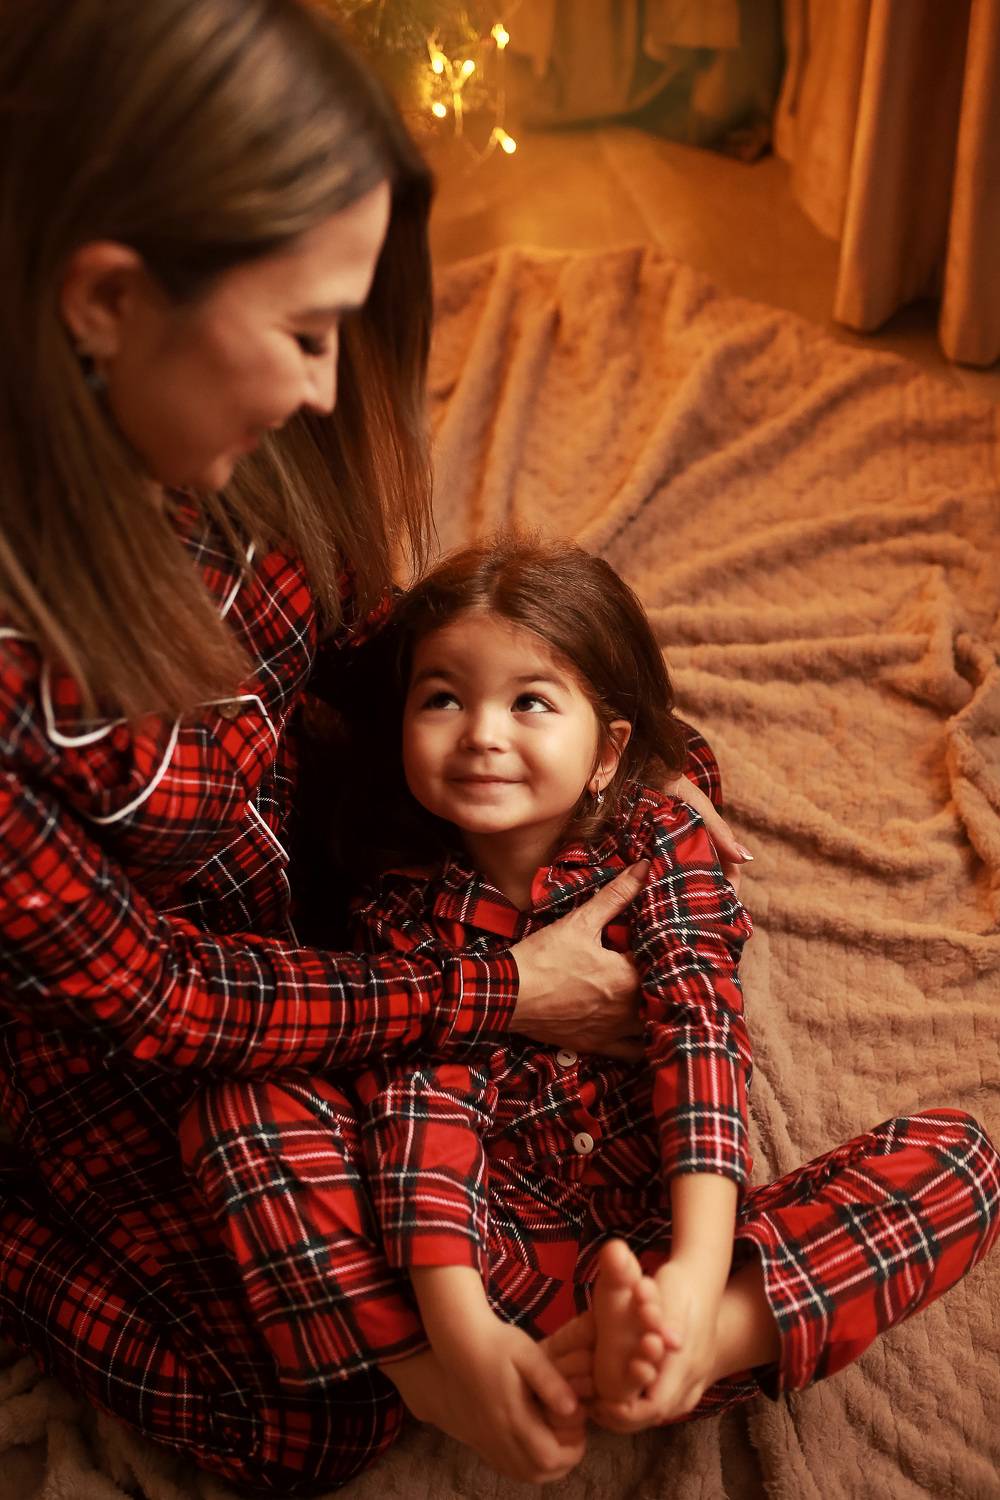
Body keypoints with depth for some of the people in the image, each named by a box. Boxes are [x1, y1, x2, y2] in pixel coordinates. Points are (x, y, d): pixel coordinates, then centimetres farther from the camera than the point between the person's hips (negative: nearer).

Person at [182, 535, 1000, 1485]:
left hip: (663, 1232, 1)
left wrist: (698, 1272, -30)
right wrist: (460, 1329, -31)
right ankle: (434, 1384, -31)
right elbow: (423, 1104, -15)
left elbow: (702, 1039, -15)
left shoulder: (660, 847, -1)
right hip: (497, 1255, 0)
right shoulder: (407, 913, -1)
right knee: (238, 1097, -18)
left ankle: (668, 1347, -34)